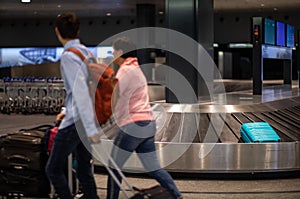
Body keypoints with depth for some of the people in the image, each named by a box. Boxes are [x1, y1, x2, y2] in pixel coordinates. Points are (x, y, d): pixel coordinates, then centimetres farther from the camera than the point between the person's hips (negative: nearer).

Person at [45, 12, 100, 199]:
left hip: (75, 122, -8)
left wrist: (91, 128, -26)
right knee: (84, 170, 13)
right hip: (86, 120, 8)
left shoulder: (69, 56, -15)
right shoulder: (86, 52, 11)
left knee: (53, 168, 3)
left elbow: (80, 92, -22)